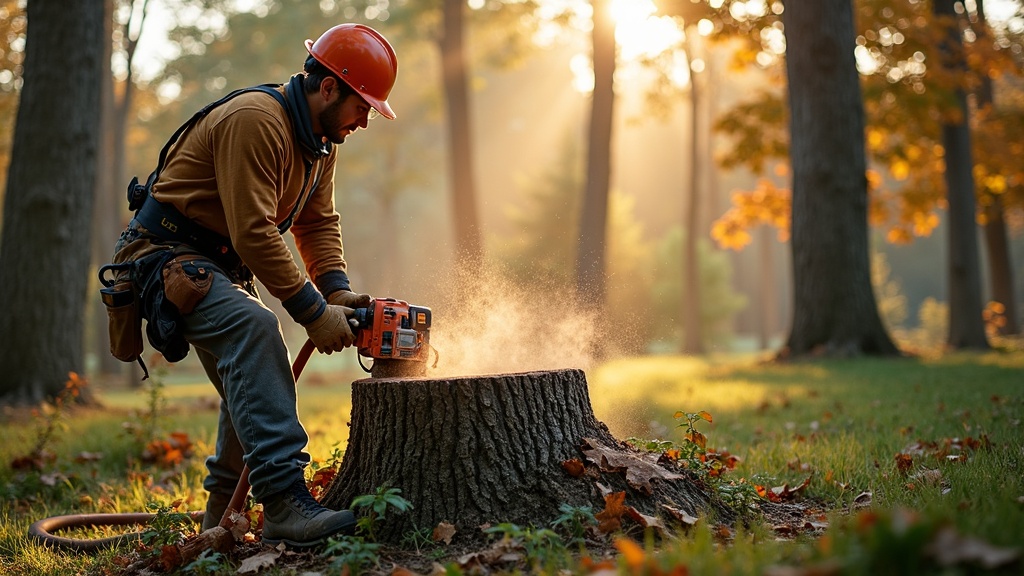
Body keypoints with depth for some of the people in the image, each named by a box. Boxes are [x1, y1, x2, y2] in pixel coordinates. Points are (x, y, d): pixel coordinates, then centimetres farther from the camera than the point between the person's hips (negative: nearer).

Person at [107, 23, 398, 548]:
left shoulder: (322, 139, 6)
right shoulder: (254, 121, -26)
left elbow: (318, 222, 7)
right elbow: (254, 234, -30)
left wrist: (338, 292, -9)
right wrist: (314, 312, -27)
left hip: (221, 264, 10)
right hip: (167, 254, -10)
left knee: (255, 389, 13)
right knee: (255, 330, -32)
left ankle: (222, 512, 31)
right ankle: (285, 505, -39)